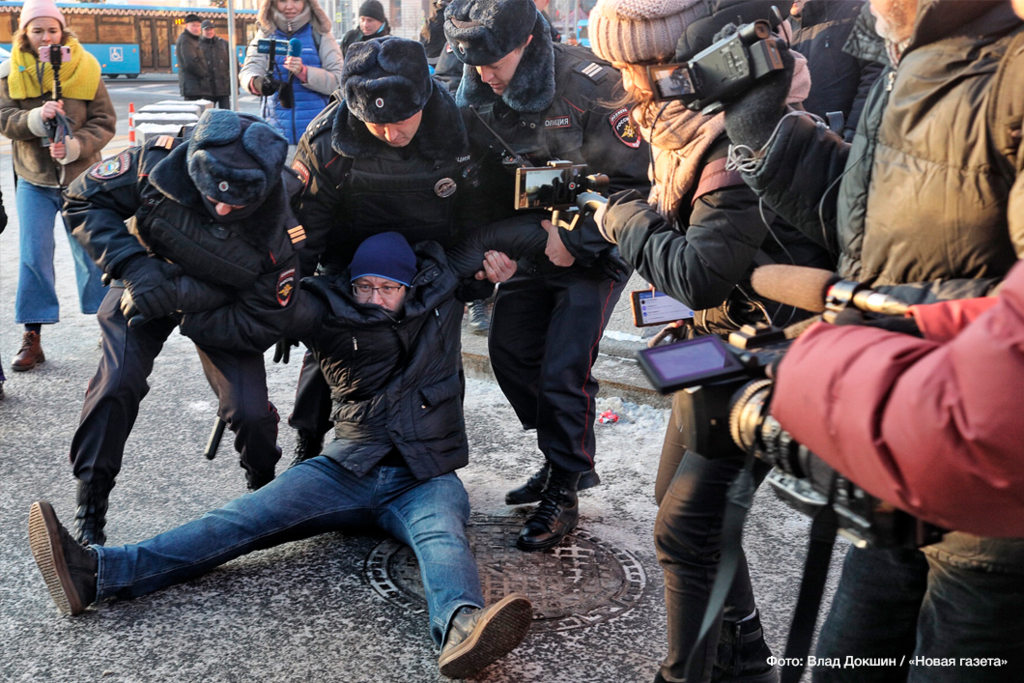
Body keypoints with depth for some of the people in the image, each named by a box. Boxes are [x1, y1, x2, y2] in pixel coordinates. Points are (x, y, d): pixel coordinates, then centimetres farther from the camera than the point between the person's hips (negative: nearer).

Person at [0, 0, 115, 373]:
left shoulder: (84, 68, -3)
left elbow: (104, 121, -5)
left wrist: (75, 145, -21)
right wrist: (35, 117, -25)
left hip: (80, 177, -1)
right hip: (33, 179, 1)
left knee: (90, 252, 5)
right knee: (33, 256, -1)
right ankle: (32, 337, 7)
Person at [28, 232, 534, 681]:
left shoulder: (438, 307, 5)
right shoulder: (333, 320, 2)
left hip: (426, 480, -1)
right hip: (348, 471, 2)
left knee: (441, 535, -36)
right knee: (250, 516, -18)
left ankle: (460, 629, -70)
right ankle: (99, 571, -34)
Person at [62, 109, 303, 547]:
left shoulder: (278, 232, -31)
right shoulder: (158, 163, -30)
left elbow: (260, 327, -23)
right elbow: (84, 201, -17)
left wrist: (179, 299, -30)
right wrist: (133, 267, -32)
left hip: (221, 306, 0)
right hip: (147, 280, 1)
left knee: (250, 411, -13)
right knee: (118, 381, -21)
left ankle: (265, 487, 21)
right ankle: (89, 511, -4)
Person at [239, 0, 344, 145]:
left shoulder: (319, 35, 2)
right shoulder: (265, 35, 7)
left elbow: (339, 81, -7)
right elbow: (248, 71, -9)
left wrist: (303, 71, -24)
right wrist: (256, 82, -33)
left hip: (316, 129, -1)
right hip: (276, 129, 1)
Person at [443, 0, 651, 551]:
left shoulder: (588, 85, -24)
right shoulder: (475, 97, -5)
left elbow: (635, 179, -18)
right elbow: (485, 185, 5)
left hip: (596, 248, -6)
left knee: (563, 370, -12)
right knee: (509, 347, 7)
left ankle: (564, 495, 5)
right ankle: (562, 461, 26)